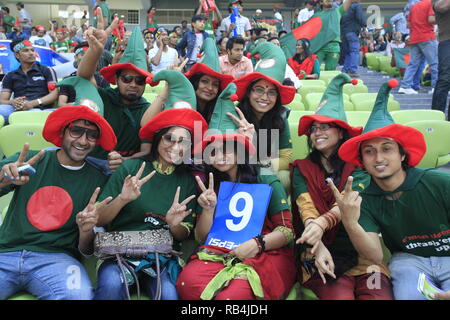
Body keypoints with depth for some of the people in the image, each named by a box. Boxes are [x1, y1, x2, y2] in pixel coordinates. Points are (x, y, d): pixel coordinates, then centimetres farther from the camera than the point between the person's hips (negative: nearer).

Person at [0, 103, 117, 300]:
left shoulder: (98, 181, 4)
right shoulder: (30, 161, 5)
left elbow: (85, 251, 8)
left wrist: (86, 231, -14)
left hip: (55, 258, 1)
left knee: (78, 295, -30)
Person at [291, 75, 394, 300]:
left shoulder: (358, 166, 10)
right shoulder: (302, 169, 11)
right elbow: (306, 210, -6)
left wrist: (321, 223, -30)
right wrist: (318, 246, -24)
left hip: (362, 253, 1)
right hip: (323, 256, -1)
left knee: (380, 296, -23)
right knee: (340, 296, -27)